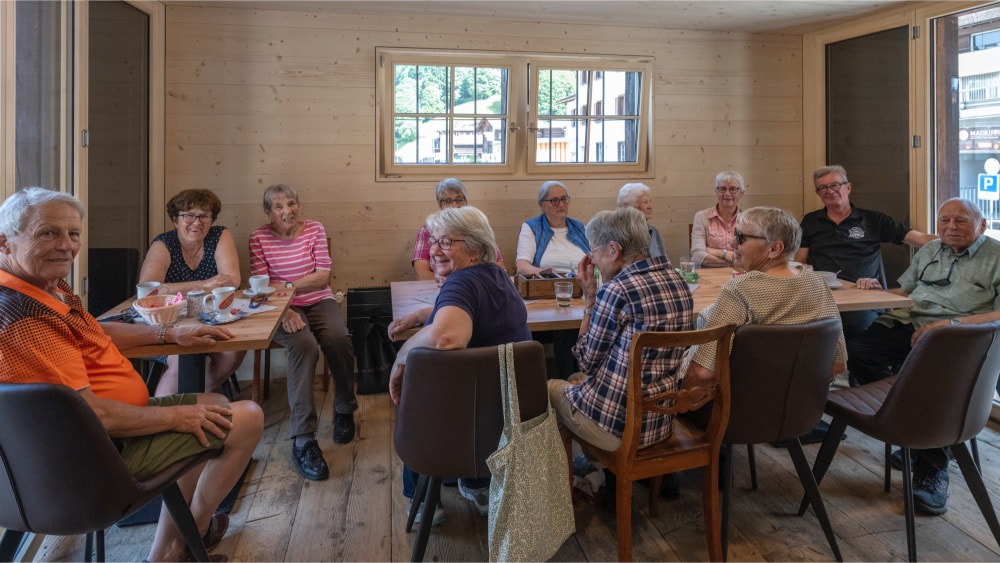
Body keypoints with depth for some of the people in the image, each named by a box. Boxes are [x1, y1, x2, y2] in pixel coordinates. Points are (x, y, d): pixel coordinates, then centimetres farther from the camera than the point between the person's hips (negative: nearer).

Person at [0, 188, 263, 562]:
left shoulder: (49, 287, 4)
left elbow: (95, 332, 22)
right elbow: (90, 413, -30)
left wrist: (169, 333, 14)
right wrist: (175, 416, -18)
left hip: (111, 417, 11)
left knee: (214, 406, 22)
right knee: (248, 419, -7)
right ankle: (194, 529, 20)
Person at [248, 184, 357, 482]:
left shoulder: (315, 229, 4)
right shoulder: (259, 237, 1)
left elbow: (323, 276, -3)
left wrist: (287, 285, -17)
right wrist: (284, 311, -22)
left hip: (319, 301, 2)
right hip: (282, 307, -2)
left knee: (338, 338, -30)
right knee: (303, 344, -33)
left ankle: (345, 410, -3)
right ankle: (303, 439, -32)